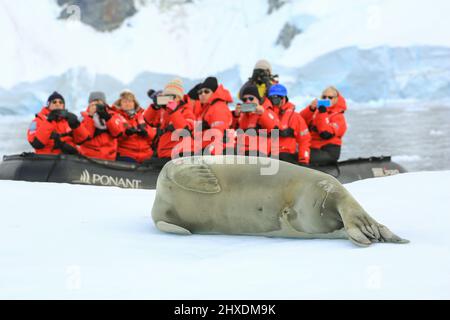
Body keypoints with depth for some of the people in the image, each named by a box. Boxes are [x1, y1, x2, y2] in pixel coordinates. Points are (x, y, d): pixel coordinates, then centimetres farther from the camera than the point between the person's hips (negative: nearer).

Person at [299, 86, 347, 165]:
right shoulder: (316, 110, 16)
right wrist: (311, 108, -13)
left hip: (329, 152, -6)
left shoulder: (338, 117, -1)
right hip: (313, 148, 6)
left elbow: (326, 134, -18)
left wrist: (323, 113, -16)